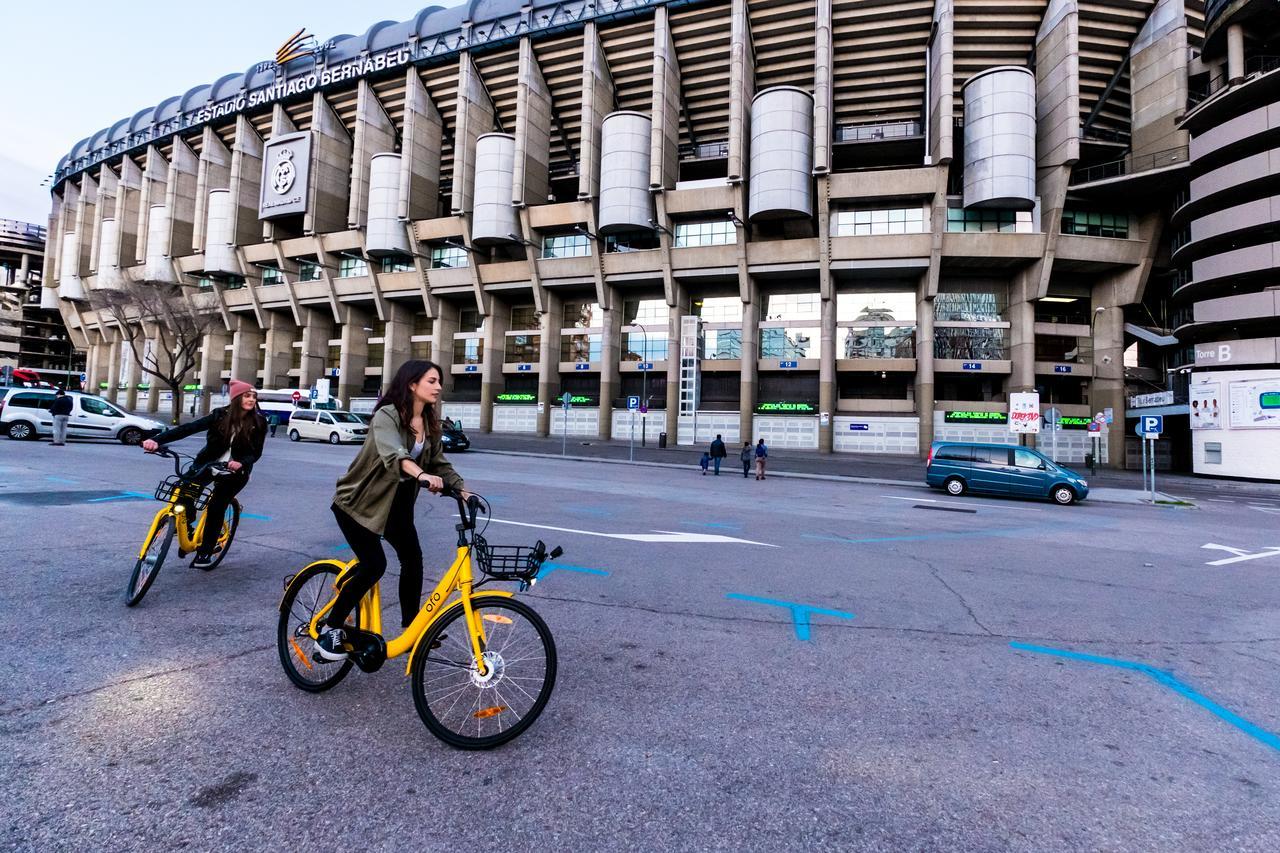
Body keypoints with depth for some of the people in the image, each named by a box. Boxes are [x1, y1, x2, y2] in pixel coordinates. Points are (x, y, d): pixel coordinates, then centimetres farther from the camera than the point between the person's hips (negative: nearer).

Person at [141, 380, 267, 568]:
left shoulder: (259, 422, -10)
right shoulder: (220, 415, -9)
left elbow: (256, 452, -12)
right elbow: (188, 428, -16)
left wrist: (241, 463, -33)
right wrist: (158, 440, -28)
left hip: (234, 472, -1)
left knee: (216, 508, -9)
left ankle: (205, 552, 6)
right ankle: (186, 522, 10)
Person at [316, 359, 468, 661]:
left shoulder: (430, 423, 0)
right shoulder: (387, 415, -23)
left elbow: (439, 463, 0)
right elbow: (393, 454, -42)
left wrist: (462, 489, -16)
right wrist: (423, 475, -61)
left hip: (395, 502, 7)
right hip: (359, 501, -7)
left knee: (413, 558, 0)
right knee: (374, 565, -15)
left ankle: (411, 627, 16)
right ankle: (329, 630, 3)